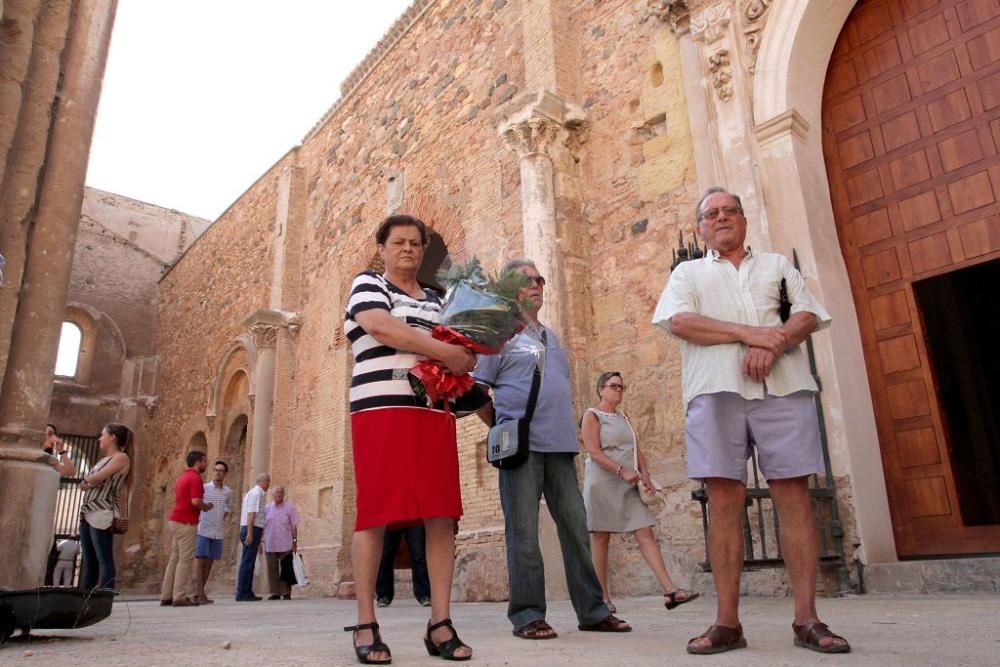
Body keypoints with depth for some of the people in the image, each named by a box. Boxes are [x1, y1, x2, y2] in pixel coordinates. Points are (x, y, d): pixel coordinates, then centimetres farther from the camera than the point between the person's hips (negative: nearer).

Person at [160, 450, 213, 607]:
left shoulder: (182, 477, 18)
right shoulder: (195, 478, -12)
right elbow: (196, 501, -22)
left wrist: (202, 506, 18)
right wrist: (206, 507, -3)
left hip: (175, 520, 9)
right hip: (186, 523, -9)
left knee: (174, 558, 11)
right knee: (186, 559, -6)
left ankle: (166, 596, 13)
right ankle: (179, 597, -5)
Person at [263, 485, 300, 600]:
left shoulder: (290, 508, 1)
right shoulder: (266, 508, 6)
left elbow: (294, 526, 1)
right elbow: (261, 526, 10)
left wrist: (295, 541, -4)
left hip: (285, 545, -2)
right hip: (270, 545, 2)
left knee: (286, 570, 1)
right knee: (272, 570, 5)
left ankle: (286, 593, 8)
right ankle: (275, 593, 13)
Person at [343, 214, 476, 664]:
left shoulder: (436, 301, 25)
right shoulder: (367, 284, 8)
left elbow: (450, 350, 27)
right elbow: (382, 328, -12)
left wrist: (465, 360, 2)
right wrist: (446, 353, -14)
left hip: (434, 412, 5)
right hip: (382, 409, -5)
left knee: (442, 515, -3)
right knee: (374, 513, -6)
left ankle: (440, 623, 2)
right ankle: (366, 625, 2)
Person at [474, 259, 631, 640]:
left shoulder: (552, 338, 22)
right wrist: (503, 428, 0)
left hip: (560, 444, 6)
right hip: (522, 447, -6)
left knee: (575, 527, 8)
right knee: (523, 532, -2)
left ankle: (592, 610, 16)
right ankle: (526, 614, 7)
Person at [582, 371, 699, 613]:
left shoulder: (623, 417, 19)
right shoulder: (592, 415, -1)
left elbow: (636, 449, 16)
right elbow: (594, 452, -12)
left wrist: (644, 473, -1)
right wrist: (622, 471, -19)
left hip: (628, 484, 6)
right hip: (602, 482, -6)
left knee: (645, 533, -4)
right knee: (600, 538, 0)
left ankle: (670, 591, -10)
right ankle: (602, 597, 8)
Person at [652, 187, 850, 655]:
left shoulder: (778, 265, 24)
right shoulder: (688, 273, 20)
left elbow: (808, 315, 9)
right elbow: (679, 322, 0)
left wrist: (773, 344, -12)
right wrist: (750, 333, -10)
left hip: (783, 387, 1)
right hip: (716, 391, -1)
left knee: (794, 496, -4)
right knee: (724, 502, -5)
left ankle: (807, 619, 3)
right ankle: (727, 623, 0)